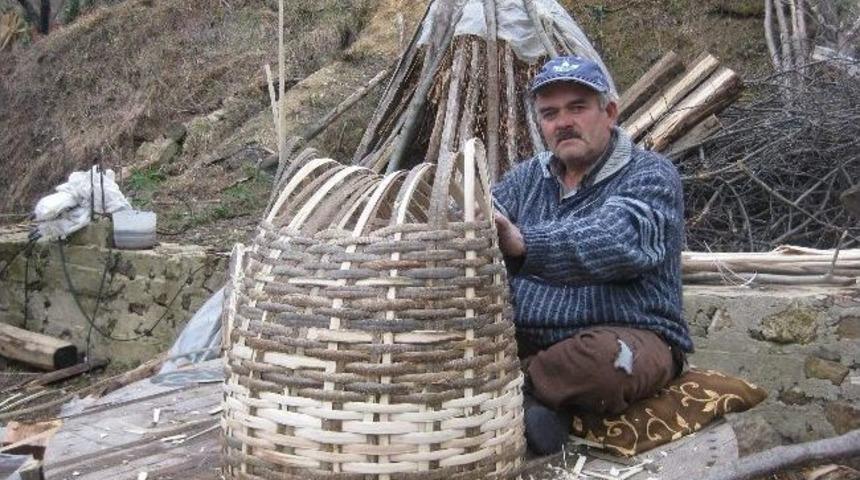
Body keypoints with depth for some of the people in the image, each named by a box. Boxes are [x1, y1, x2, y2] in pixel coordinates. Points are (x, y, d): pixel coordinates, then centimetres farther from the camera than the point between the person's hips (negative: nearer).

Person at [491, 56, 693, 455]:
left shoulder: (649, 175, -6)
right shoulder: (527, 177, 13)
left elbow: (617, 243, -27)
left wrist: (524, 246, -44)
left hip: (627, 335, -4)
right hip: (526, 340, 5)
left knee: (607, 358, -38)